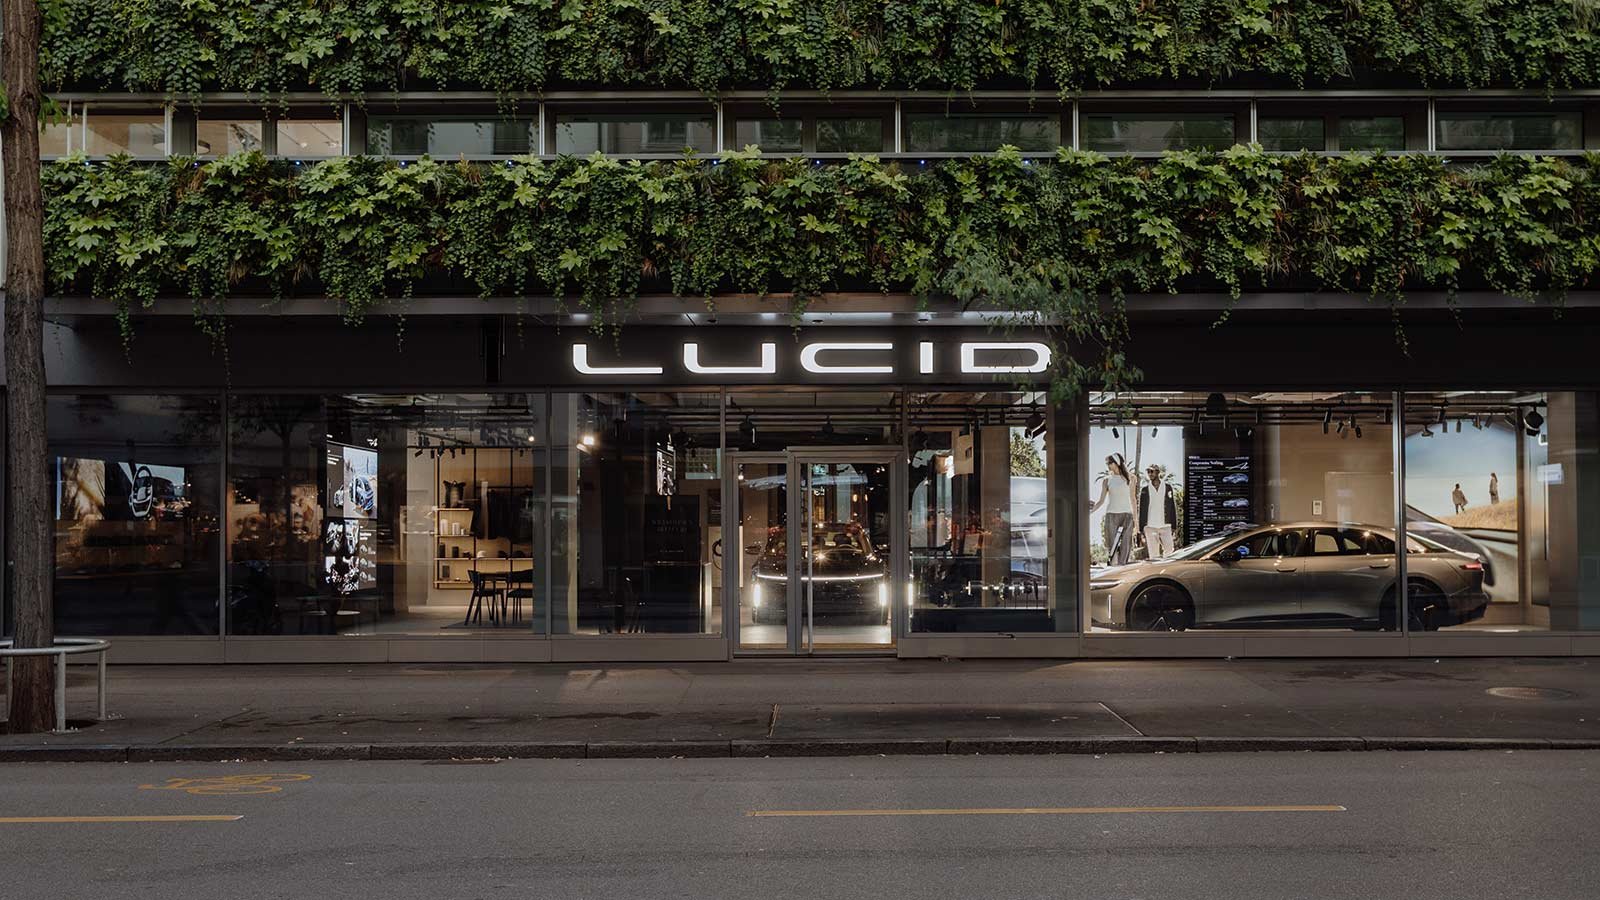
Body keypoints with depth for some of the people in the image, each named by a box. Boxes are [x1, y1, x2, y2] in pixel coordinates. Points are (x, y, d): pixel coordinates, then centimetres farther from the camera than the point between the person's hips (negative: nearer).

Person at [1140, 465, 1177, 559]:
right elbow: (1141, 510, 8)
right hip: (1150, 526, 0)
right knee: (1153, 554, -2)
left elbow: (1172, 507, 9)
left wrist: (1174, 525, 2)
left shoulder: (1168, 487, 8)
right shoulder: (1144, 490, 7)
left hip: (1165, 526, 0)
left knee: (1169, 551, -4)